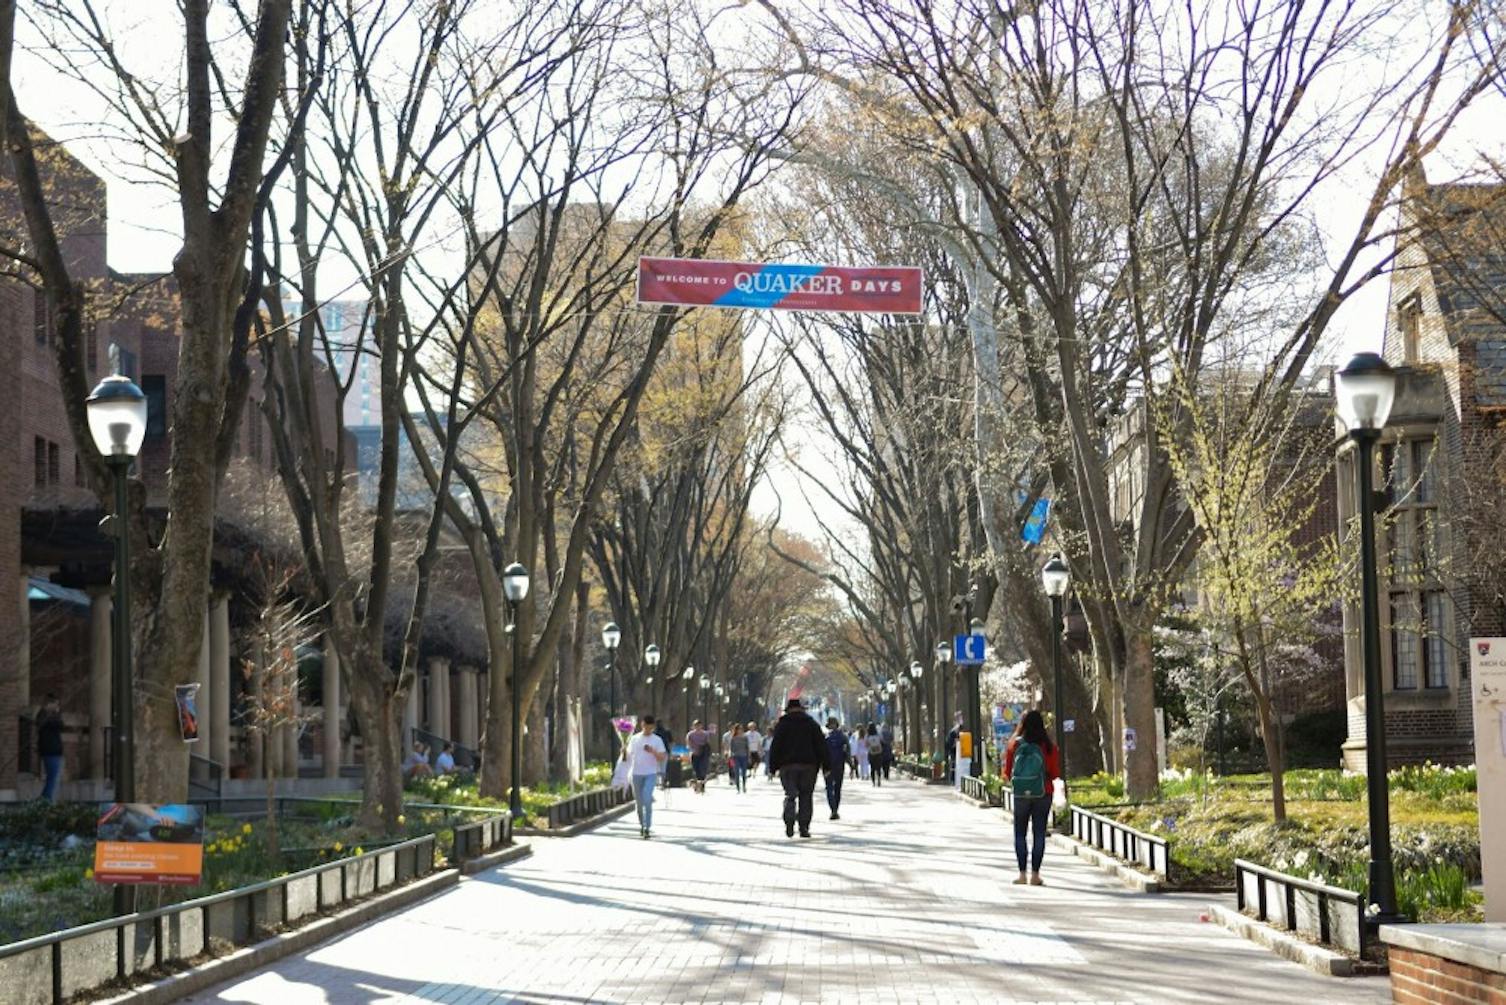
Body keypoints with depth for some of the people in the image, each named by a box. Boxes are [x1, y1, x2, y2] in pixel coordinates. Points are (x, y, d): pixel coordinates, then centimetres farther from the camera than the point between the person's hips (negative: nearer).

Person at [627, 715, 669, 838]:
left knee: (647, 800, -17)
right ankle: (642, 825, 27)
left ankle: (647, 828, -17)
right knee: (639, 802, 10)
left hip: (651, 774, -3)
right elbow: (629, 754, 13)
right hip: (636, 773, 3)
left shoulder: (657, 740, 1)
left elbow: (662, 758, -2)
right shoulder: (635, 739, 8)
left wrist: (652, 751, -18)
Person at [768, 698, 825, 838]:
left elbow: (775, 746, -1)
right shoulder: (812, 723, 9)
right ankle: (804, 828, 1)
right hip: (808, 764, 1)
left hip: (788, 765, -1)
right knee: (805, 796, 6)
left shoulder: (782, 724, 3)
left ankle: (789, 822, -23)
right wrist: (824, 765, 8)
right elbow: (821, 745, 6)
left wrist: (773, 766, 3)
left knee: (790, 795, -1)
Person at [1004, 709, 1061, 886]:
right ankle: (1035, 874, 1)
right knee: (1039, 833, 5)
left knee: (1020, 834, 10)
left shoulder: (1014, 745, -5)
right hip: (1043, 794, 0)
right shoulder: (1048, 746, -7)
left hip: (1020, 794, 0)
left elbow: (1007, 772, 0)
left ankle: (1022, 874, 2)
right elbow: (1055, 773, -3)